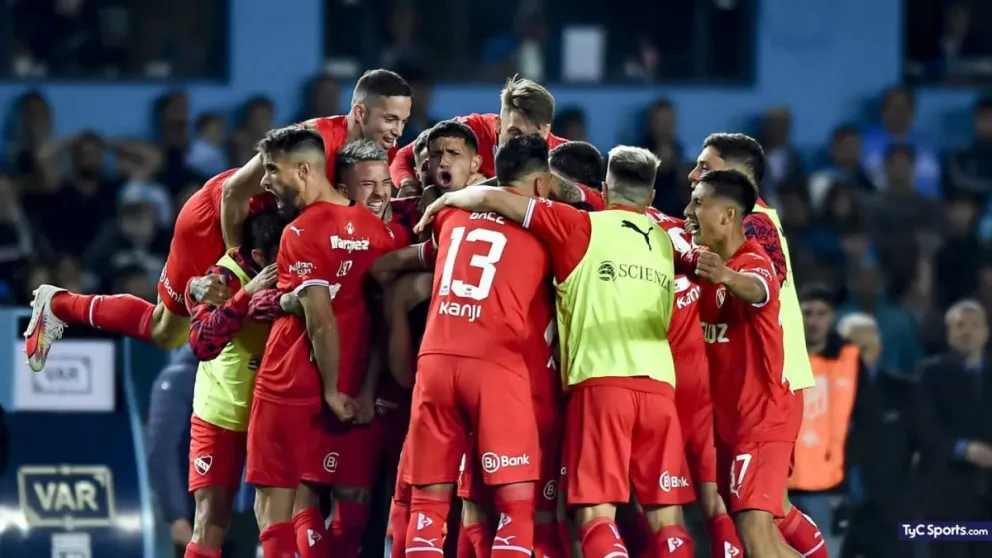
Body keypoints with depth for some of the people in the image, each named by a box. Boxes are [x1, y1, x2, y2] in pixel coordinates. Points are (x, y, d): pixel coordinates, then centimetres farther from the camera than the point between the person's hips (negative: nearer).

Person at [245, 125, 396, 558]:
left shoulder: (302, 233, -13)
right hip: (354, 395, 6)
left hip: (289, 388, -6)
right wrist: (367, 391, 5)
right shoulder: (375, 230, 7)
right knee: (306, 502, 12)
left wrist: (332, 389, -10)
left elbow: (321, 320, -18)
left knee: (273, 504, 0)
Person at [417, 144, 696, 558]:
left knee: (596, 513, -7)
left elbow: (493, 199, 2)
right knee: (667, 518, 5)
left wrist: (449, 200, 23)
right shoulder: (664, 241, 18)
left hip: (601, 381, -4)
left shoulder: (583, 228, 5)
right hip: (659, 384, 4)